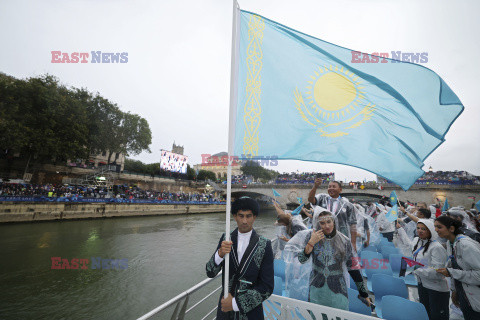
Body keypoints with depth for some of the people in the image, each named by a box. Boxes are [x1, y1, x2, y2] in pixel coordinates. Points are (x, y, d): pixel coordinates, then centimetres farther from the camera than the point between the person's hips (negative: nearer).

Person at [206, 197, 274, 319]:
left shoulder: (264, 245, -15)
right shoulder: (226, 238, -7)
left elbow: (267, 287, -14)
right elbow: (210, 273, -8)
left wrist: (236, 303, -15)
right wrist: (220, 253, -27)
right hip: (224, 309, 2)